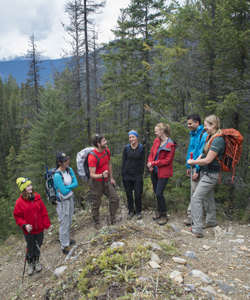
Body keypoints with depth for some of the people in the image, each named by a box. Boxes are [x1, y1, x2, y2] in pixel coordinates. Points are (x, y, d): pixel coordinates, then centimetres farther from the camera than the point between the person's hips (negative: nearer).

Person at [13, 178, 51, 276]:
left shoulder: (37, 198, -6)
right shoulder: (19, 202, -13)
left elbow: (44, 212, 0)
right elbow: (17, 216, -6)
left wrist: (46, 225, 1)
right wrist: (24, 225, -21)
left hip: (39, 229, 2)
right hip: (29, 231, -2)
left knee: (38, 246, 18)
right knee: (30, 248, 14)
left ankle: (36, 261, 42)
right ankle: (30, 264, 37)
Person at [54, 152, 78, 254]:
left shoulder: (69, 170, -4)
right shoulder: (57, 175, -26)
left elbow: (76, 183, -6)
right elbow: (64, 191, -24)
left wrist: (66, 188, -19)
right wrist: (71, 187, -8)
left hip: (70, 199, 7)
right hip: (62, 201, -7)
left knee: (69, 221, 22)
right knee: (64, 224, 5)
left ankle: (66, 239, 44)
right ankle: (65, 246, 21)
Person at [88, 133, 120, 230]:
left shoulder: (106, 151, -2)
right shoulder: (92, 157, -27)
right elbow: (92, 175, -29)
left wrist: (111, 178, 15)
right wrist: (102, 175, -47)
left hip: (106, 181, 7)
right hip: (96, 183, -7)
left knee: (115, 198, 7)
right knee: (96, 203, 8)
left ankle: (112, 217, 28)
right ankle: (96, 222, 30)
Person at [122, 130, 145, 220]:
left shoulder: (141, 148, -4)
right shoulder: (126, 148, -3)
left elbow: (142, 162, 0)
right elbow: (123, 162, 1)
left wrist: (141, 174, -3)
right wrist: (123, 174, -1)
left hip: (137, 175, -1)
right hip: (127, 175, 1)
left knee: (138, 195, 3)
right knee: (129, 194, 11)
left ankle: (138, 211, 25)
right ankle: (131, 211, 29)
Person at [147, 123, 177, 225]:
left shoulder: (170, 145, -17)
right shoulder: (156, 141, 3)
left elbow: (167, 160, -18)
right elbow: (151, 153, 8)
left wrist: (153, 163, -17)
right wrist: (150, 163, -10)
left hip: (163, 172, -7)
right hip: (154, 171, 7)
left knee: (159, 193, -7)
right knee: (156, 192, 16)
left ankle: (164, 215, 12)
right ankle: (160, 209, 37)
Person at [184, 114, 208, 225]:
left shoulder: (204, 135, -17)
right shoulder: (192, 134, 12)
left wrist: (197, 171, -20)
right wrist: (188, 166, 18)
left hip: (199, 168, -9)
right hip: (193, 166, 9)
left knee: (195, 191, -2)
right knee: (194, 191, 15)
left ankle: (191, 214, 7)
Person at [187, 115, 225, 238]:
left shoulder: (218, 140, -23)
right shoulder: (210, 137, 7)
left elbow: (208, 160, -24)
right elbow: (204, 153, 15)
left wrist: (193, 162, -11)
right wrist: (195, 161, -2)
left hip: (210, 174, -9)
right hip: (206, 172, 9)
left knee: (196, 197, -10)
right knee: (208, 197, 22)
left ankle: (197, 229, -5)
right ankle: (211, 221, 42)